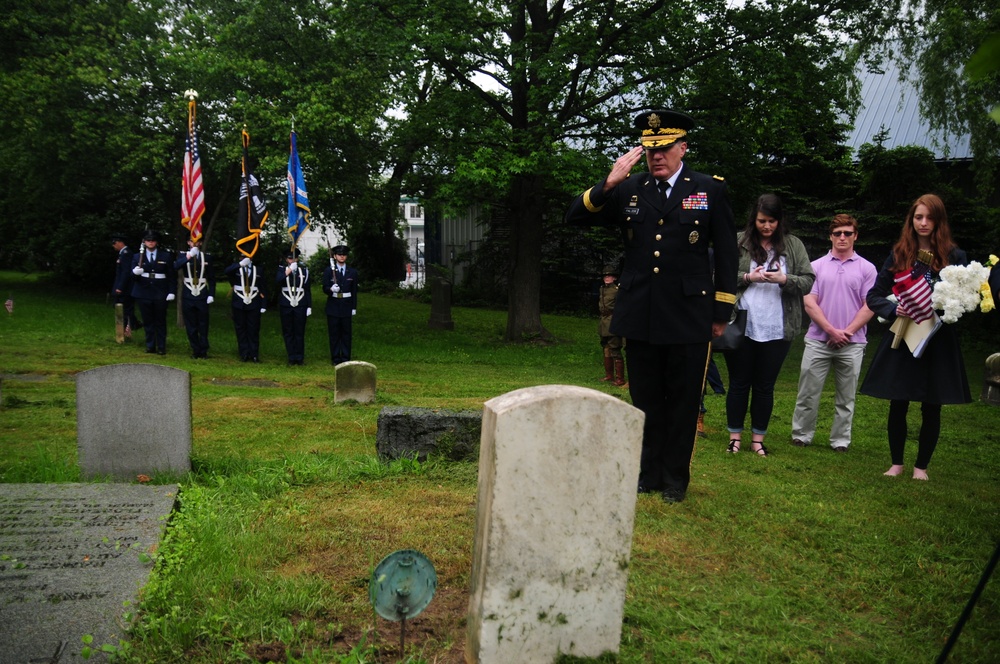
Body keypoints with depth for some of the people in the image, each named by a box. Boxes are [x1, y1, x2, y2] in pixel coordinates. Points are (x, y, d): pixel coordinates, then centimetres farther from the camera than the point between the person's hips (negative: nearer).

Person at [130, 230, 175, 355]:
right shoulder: (137, 257, 9)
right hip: (143, 293, 2)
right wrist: (135, 273, -20)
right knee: (147, 321, 7)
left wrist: (172, 292, -4)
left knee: (160, 321, 4)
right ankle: (150, 346, 15)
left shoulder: (166, 256, 4)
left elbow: (171, 276, 3)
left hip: (160, 294, -2)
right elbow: (132, 275, 4)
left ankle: (161, 347, 10)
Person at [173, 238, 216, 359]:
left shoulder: (207, 257, 6)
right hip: (188, 296, 0)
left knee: (203, 325, 3)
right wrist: (188, 257, -30)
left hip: (202, 296, 0)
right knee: (191, 326, 4)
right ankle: (196, 350, 13)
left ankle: (203, 351, 11)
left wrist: (211, 294, -2)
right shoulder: (183, 256, 4)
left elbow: (212, 278, 7)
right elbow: (175, 267, -18)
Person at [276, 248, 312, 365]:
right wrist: (288, 271, -21)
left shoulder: (304, 270, 9)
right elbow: (277, 282, -13)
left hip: (300, 306, 0)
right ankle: (291, 358, 11)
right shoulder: (282, 269, 6)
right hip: (285, 306, 0)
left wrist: (309, 306, 5)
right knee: (288, 333, 4)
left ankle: (300, 357, 10)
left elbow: (308, 290, 9)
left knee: (300, 332, 2)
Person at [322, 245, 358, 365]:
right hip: (333, 306, -1)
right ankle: (335, 358, 9)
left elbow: (354, 291, 9)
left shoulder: (352, 272, 7)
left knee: (346, 332, 3)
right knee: (334, 333, 2)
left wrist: (354, 307, 6)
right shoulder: (328, 271, 3)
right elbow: (325, 288, 0)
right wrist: (331, 289, -24)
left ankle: (346, 357, 10)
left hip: (346, 306, 1)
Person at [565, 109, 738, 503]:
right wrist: (608, 183, -14)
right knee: (646, 400, 12)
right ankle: (648, 473, 26)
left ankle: (675, 478, 23)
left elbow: (726, 254, 3)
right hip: (639, 316, 2)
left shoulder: (710, 190, 2)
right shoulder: (628, 190, 6)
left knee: (683, 402, 8)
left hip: (689, 316, -2)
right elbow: (576, 217, 1)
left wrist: (722, 312, 1)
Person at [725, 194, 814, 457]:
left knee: (765, 386, 9)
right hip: (741, 326, -1)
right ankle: (735, 436, 18)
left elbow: (808, 282, 3)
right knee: (739, 383, 8)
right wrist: (747, 278, -14)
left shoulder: (794, 245, 6)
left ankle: (758, 438, 19)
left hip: (776, 330, 1)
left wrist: (785, 280, -15)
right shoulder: (738, 242, 1)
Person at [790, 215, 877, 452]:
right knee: (808, 393, 2)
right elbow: (809, 303, -1)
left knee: (846, 398, 7)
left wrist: (847, 332, -9)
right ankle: (801, 435, 13)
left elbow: (869, 306, 1)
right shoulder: (817, 266, 6)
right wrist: (832, 330, -9)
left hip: (852, 344, 0)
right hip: (818, 341, 0)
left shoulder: (867, 269, 6)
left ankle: (840, 441, 17)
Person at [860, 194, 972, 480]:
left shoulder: (954, 256, -1)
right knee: (897, 406, 4)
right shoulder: (898, 255, 4)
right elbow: (874, 297, 3)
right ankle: (896, 463, 21)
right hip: (901, 340, 1)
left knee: (931, 408, 7)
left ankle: (921, 466, 23)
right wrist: (894, 309, -16)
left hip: (938, 343, -1)